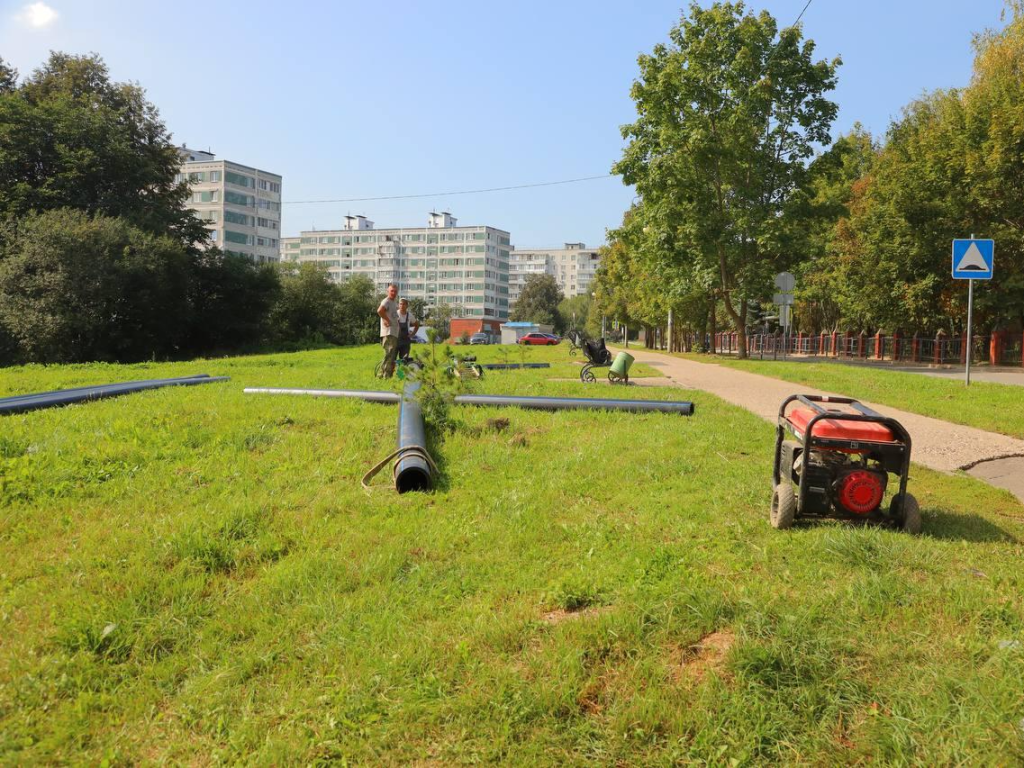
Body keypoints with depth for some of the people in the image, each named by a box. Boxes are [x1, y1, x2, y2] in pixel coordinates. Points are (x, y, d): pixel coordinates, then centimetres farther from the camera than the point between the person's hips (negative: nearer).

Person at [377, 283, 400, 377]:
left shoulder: (395, 303, 20)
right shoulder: (386, 301, -8)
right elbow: (380, 310, -29)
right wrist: (387, 320, -19)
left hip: (395, 333, 10)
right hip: (388, 334, -10)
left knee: (393, 356, 12)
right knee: (389, 356, -11)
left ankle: (390, 376, 18)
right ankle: (386, 376, -10)